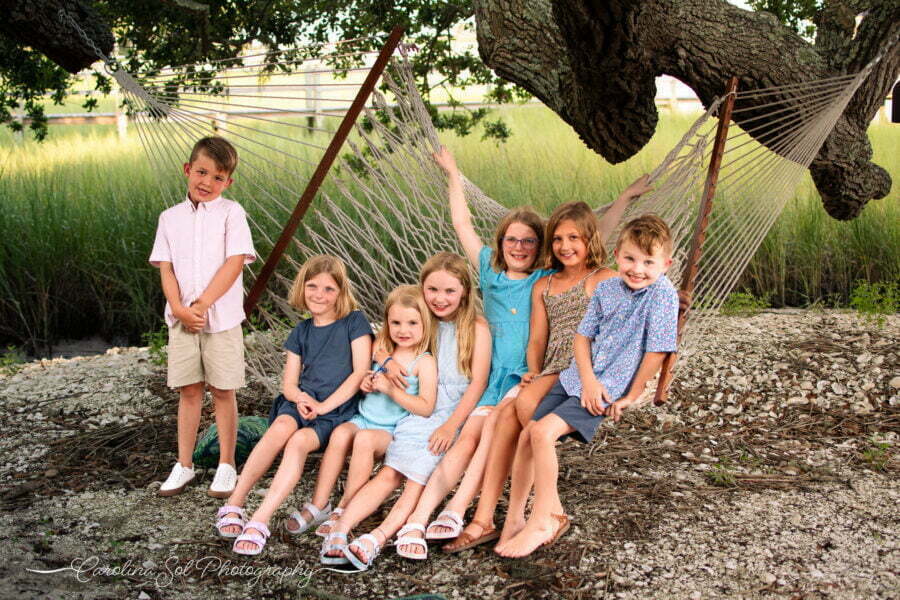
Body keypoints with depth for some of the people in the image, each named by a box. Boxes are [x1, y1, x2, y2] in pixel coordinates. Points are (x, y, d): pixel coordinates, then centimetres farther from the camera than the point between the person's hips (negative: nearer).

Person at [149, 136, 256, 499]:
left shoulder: (231, 213, -2)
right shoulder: (171, 217, 9)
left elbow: (234, 263, -11)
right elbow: (166, 268, 4)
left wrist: (202, 305, -15)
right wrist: (179, 308, -12)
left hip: (221, 317, -3)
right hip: (182, 318, 3)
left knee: (222, 391, 4)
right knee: (188, 390, 10)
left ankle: (226, 466, 15)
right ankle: (184, 465, 20)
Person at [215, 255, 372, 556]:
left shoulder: (354, 322, 2)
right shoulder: (302, 331, 16)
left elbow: (360, 373, -6)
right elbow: (289, 383, 13)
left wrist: (324, 405, -13)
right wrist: (301, 398, -11)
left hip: (338, 408, -3)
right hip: (302, 403, 3)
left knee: (299, 440, -33)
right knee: (281, 426, -32)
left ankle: (259, 521, -39)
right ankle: (233, 505, -31)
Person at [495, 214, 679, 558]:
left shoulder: (662, 294, -15)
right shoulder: (606, 288, 3)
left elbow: (656, 351, -16)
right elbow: (583, 336, 5)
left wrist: (631, 397, -10)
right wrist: (588, 380, -10)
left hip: (612, 387, -6)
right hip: (578, 377, 6)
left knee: (543, 432, -22)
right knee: (526, 436, -1)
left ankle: (542, 521, -10)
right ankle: (514, 519, 12)